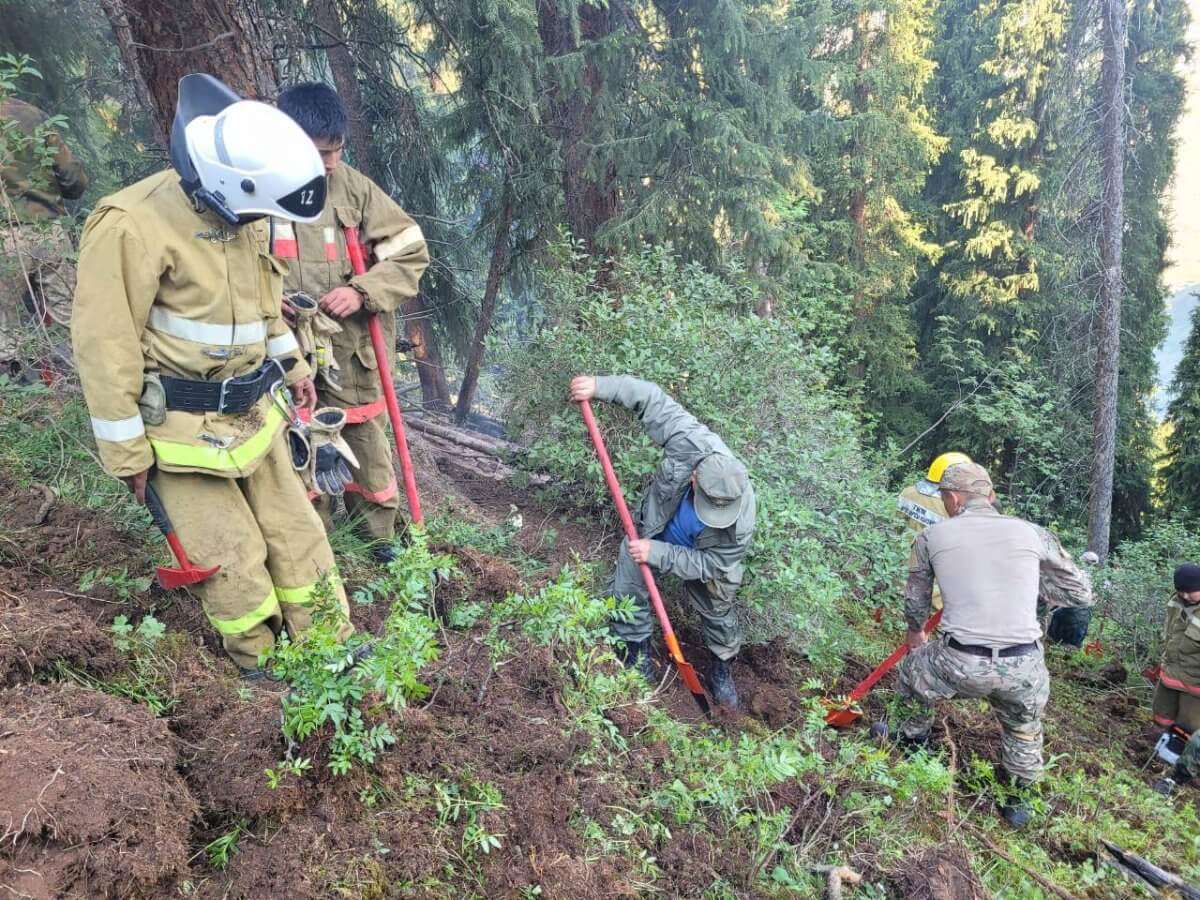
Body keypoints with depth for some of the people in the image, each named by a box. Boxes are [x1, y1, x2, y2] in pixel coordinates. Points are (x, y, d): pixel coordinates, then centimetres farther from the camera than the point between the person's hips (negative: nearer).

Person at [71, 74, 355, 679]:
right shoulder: (133, 226, -22)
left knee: (296, 531, 11)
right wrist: (127, 452, -14)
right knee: (233, 556, 0)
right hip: (182, 426, -7)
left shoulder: (240, 215, 2)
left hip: (252, 414, 7)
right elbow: (107, 346, -19)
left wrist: (291, 366, 21)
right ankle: (262, 665, 24)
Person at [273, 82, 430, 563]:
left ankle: (378, 535, 33)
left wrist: (363, 292, -15)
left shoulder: (354, 186, -4)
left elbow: (411, 251, -2)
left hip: (350, 345, 1)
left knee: (366, 442, 12)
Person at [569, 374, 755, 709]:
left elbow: (707, 563, -29)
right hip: (652, 527, 2)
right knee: (627, 589, 6)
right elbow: (652, 399, -33)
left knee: (718, 611, 14)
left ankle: (723, 669, 42)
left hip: (704, 554, -1)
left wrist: (656, 553, -35)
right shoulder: (691, 442, -44)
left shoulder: (740, 524, -42)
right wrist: (600, 386, -36)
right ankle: (638, 652, 30)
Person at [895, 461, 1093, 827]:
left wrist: (915, 633, 37)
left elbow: (914, 601, 17)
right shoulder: (1033, 533, 5)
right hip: (1023, 668, 2)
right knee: (1024, 729, 34)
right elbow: (1081, 594, 14)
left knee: (912, 669, 32)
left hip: (960, 664, -2)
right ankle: (1016, 802, 48)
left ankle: (914, 737, 50)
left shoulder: (931, 536, 4)